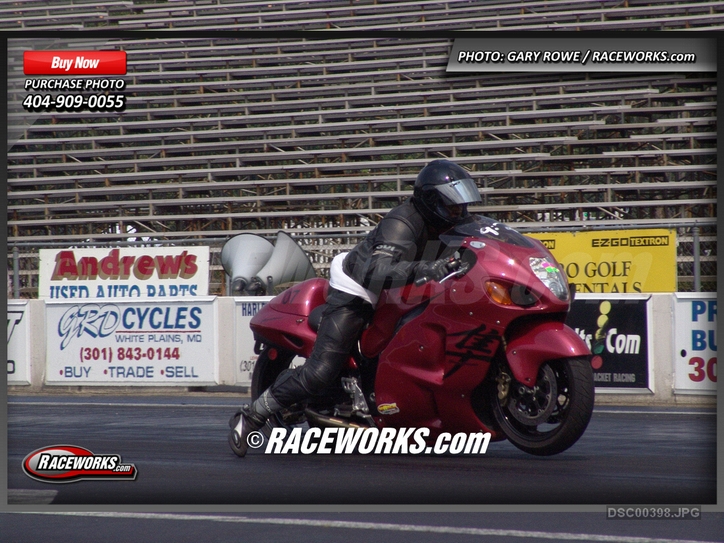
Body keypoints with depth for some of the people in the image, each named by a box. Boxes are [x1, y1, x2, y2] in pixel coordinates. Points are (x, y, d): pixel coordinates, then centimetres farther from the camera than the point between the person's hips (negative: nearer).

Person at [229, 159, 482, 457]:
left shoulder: (447, 225, -1)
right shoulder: (402, 223, -28)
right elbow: (375, 273, -44)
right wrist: (422, 270, -56)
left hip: (395, 295, 10)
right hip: (355, 292, -9)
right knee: (320, 372, -18)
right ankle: (249, 417, -4)